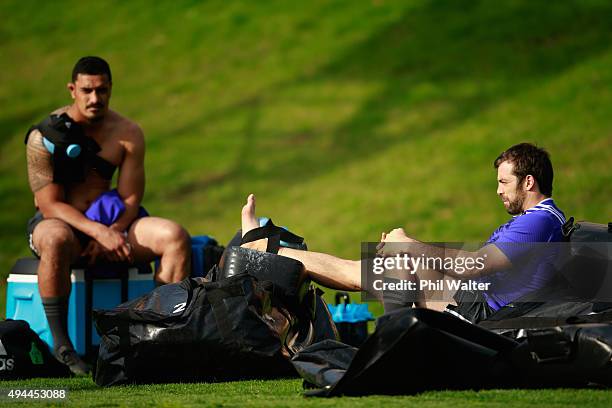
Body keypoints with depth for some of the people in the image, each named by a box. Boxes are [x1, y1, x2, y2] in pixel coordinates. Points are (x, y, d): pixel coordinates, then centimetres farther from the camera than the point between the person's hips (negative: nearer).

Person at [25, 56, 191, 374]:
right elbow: (50, 204, -16)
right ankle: (60, 342, -35)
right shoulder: (45, 136, -10)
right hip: (57, 221, -4)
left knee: (175, 237, -20)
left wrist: (111, 234, -22)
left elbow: (130, 200, -1)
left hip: (110, 224, 4)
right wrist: (99, 232, -29)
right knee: (57, 239, -42)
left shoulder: (127, 134, 2)